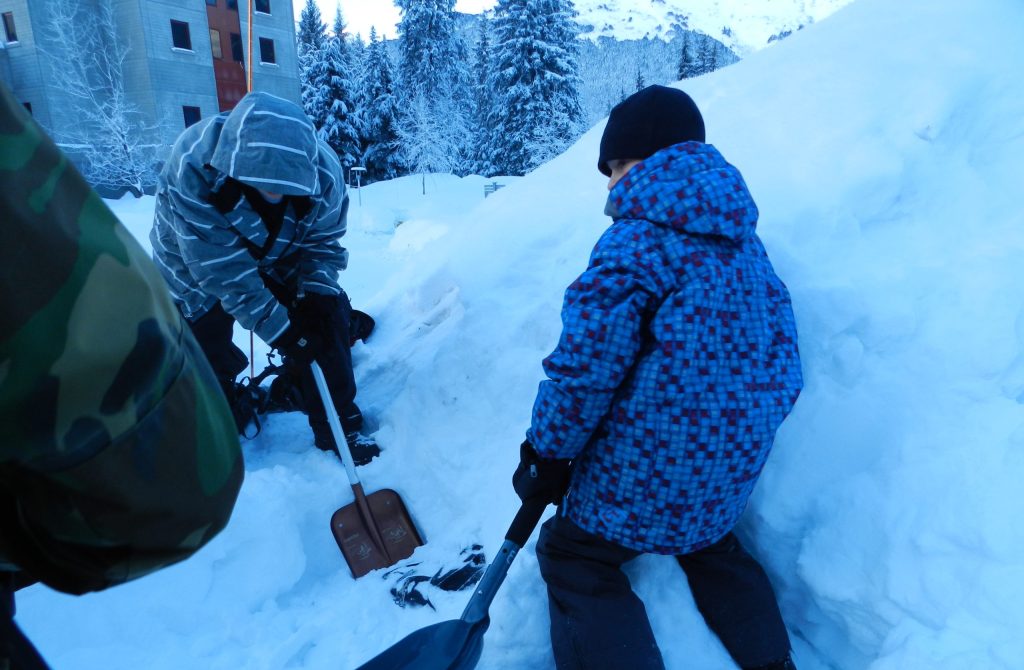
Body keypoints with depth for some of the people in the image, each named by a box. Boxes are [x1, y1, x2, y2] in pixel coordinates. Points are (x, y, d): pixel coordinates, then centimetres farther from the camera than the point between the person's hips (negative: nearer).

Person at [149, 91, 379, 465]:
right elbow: (222, 270, -36)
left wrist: (315, 291, -29)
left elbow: (322, 243, -13)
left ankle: (339, 429, 5)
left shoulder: (324, 173, -29)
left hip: (278, 263, 2)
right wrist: (278, 329, -36)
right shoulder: (192, 168, -38)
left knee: (326, 323, -10)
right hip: (195, 268, -2)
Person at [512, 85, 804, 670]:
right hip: (731, 472, 8)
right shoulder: (745, 242, 7)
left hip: (647, 469, -8)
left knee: (575, 557, 12)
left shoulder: (635, 239, -18)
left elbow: (586, 367, -21)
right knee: (711, 547, 33)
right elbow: (781, 359, 11)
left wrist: (545, 456, -7)